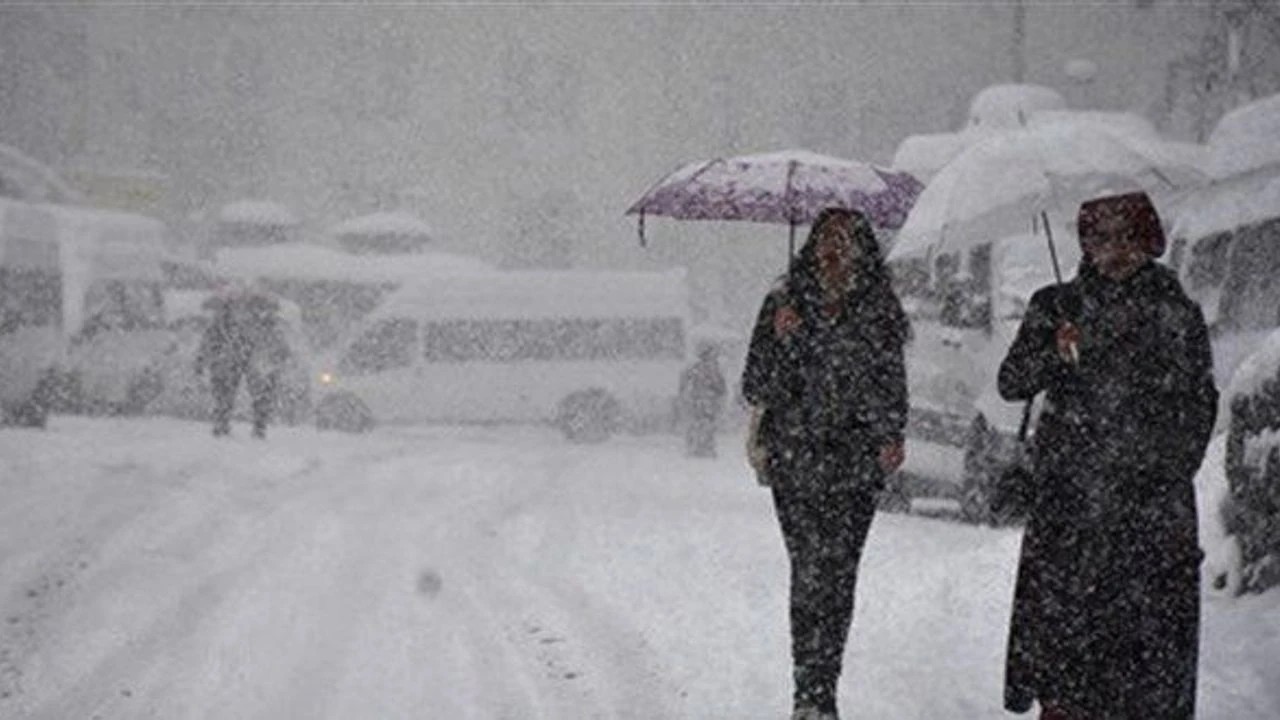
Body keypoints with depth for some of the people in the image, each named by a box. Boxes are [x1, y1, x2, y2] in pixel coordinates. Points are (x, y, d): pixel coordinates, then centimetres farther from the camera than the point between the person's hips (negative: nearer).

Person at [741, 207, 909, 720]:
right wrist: (781, 336, -8)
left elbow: (892, 381, 14)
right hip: (795, 456, -1)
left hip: (856, 461, 1)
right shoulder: (786, 301, 6)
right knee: (809, 568, -9)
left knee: (838, 572, -4)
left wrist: (892, 436, 7)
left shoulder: (879, 308, 9)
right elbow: (757, 383, 6)